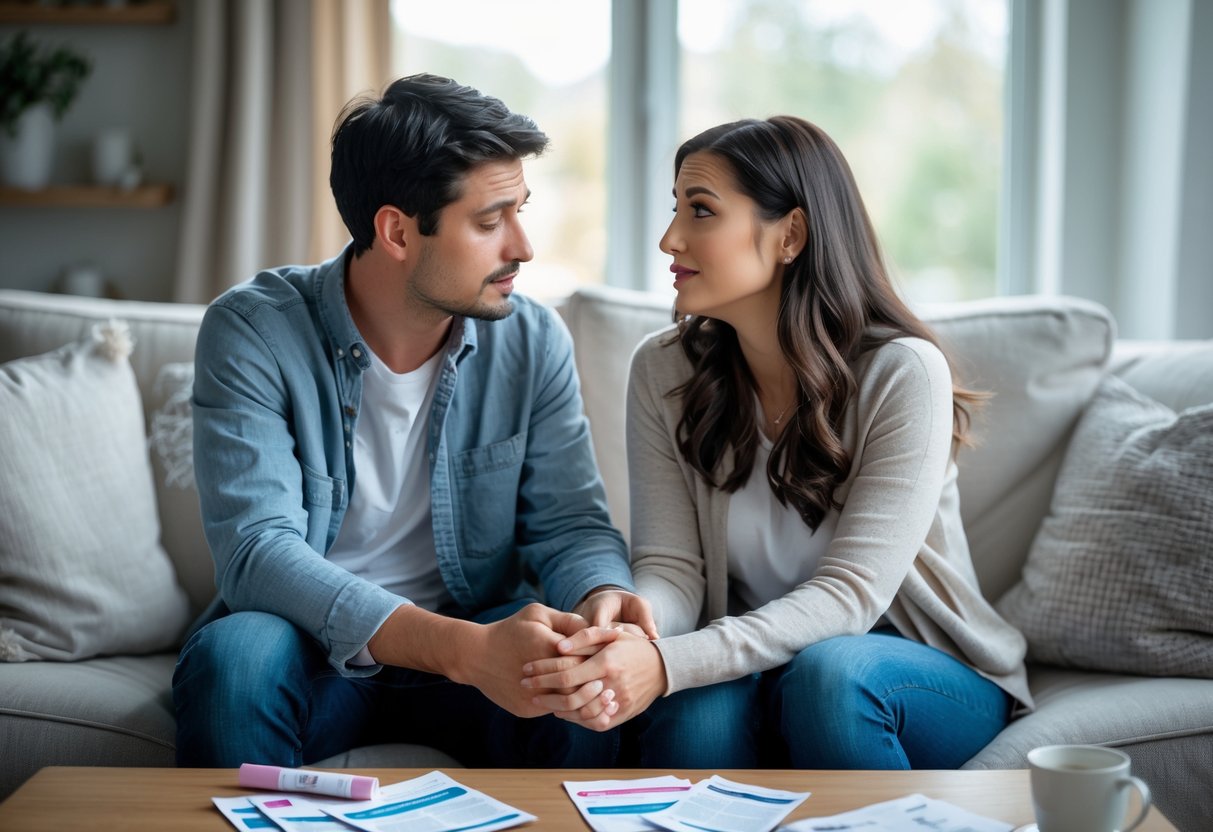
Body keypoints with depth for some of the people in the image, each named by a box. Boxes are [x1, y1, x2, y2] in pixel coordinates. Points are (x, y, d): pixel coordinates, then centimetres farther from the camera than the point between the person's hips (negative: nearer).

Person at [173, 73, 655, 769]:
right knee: (237, 654, -35)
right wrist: (464, 649, -39)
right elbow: (256, 550, -26)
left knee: (574, 684, -29)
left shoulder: (534, 341, -3)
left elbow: (569, 523, -3)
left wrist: (603, 598, -30)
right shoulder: (253, 332, -16)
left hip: (478, 636, 2)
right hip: (312, 647, -2)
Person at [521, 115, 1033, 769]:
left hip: (931, 675, -1)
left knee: (827, 673, -35)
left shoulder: (902, 373, -18)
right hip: (752, 660, 1)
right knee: (694, 708, -33)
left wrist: (668, 664, -40)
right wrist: (622, 637, -35)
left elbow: (849, 593, -25)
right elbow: (670, 566, -9)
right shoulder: (662, 371, -4)